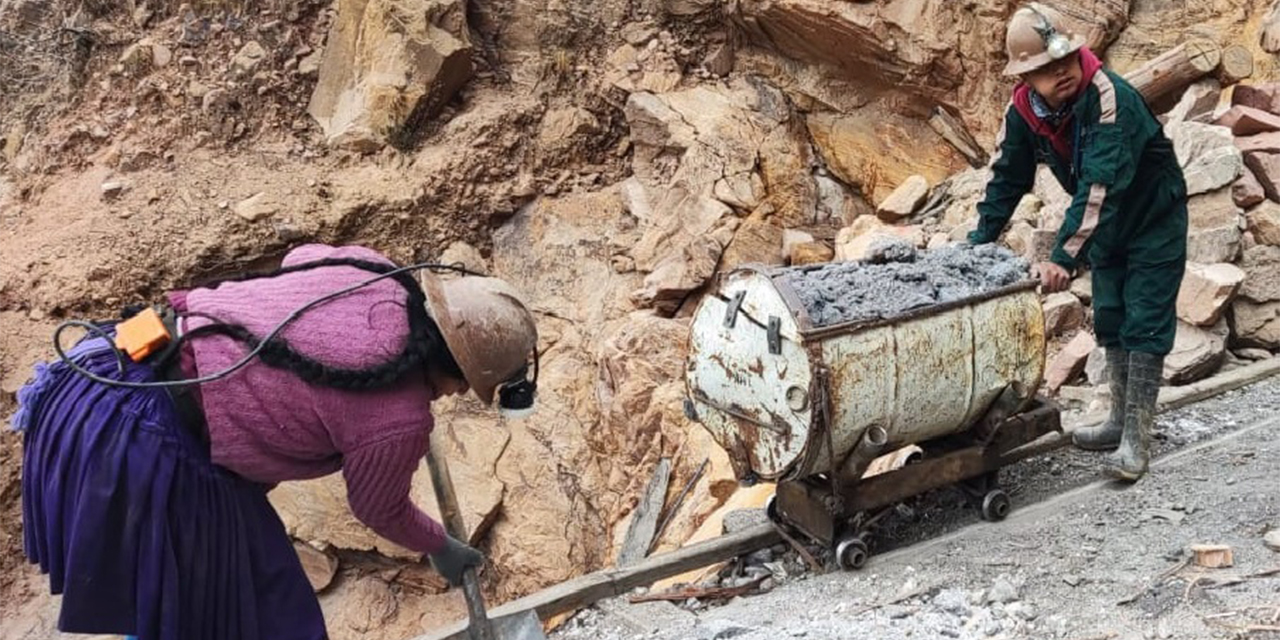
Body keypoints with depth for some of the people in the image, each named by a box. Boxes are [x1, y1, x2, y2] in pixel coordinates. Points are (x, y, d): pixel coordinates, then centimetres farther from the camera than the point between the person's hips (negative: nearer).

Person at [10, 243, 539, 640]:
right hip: (144, 448, -8)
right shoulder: (399, 420, -15)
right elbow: (380, 510, 6)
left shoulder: (373, 270, 3)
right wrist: (441, 547, 27)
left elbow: (298, 258, 28)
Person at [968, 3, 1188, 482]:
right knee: (1110, 320, 12)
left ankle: (1136, 440, -5)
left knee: (1144, 325, -8)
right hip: (1106, 225, 7)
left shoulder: (1111, 99, -34)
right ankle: (1121, 421, 24)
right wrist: (977, 246, -9)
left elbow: (1100, 184, -42)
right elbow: (1006, 179, -3)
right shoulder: (1023, 112, -13)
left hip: (1154, 218, -7)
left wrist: (1065, 257, -48)